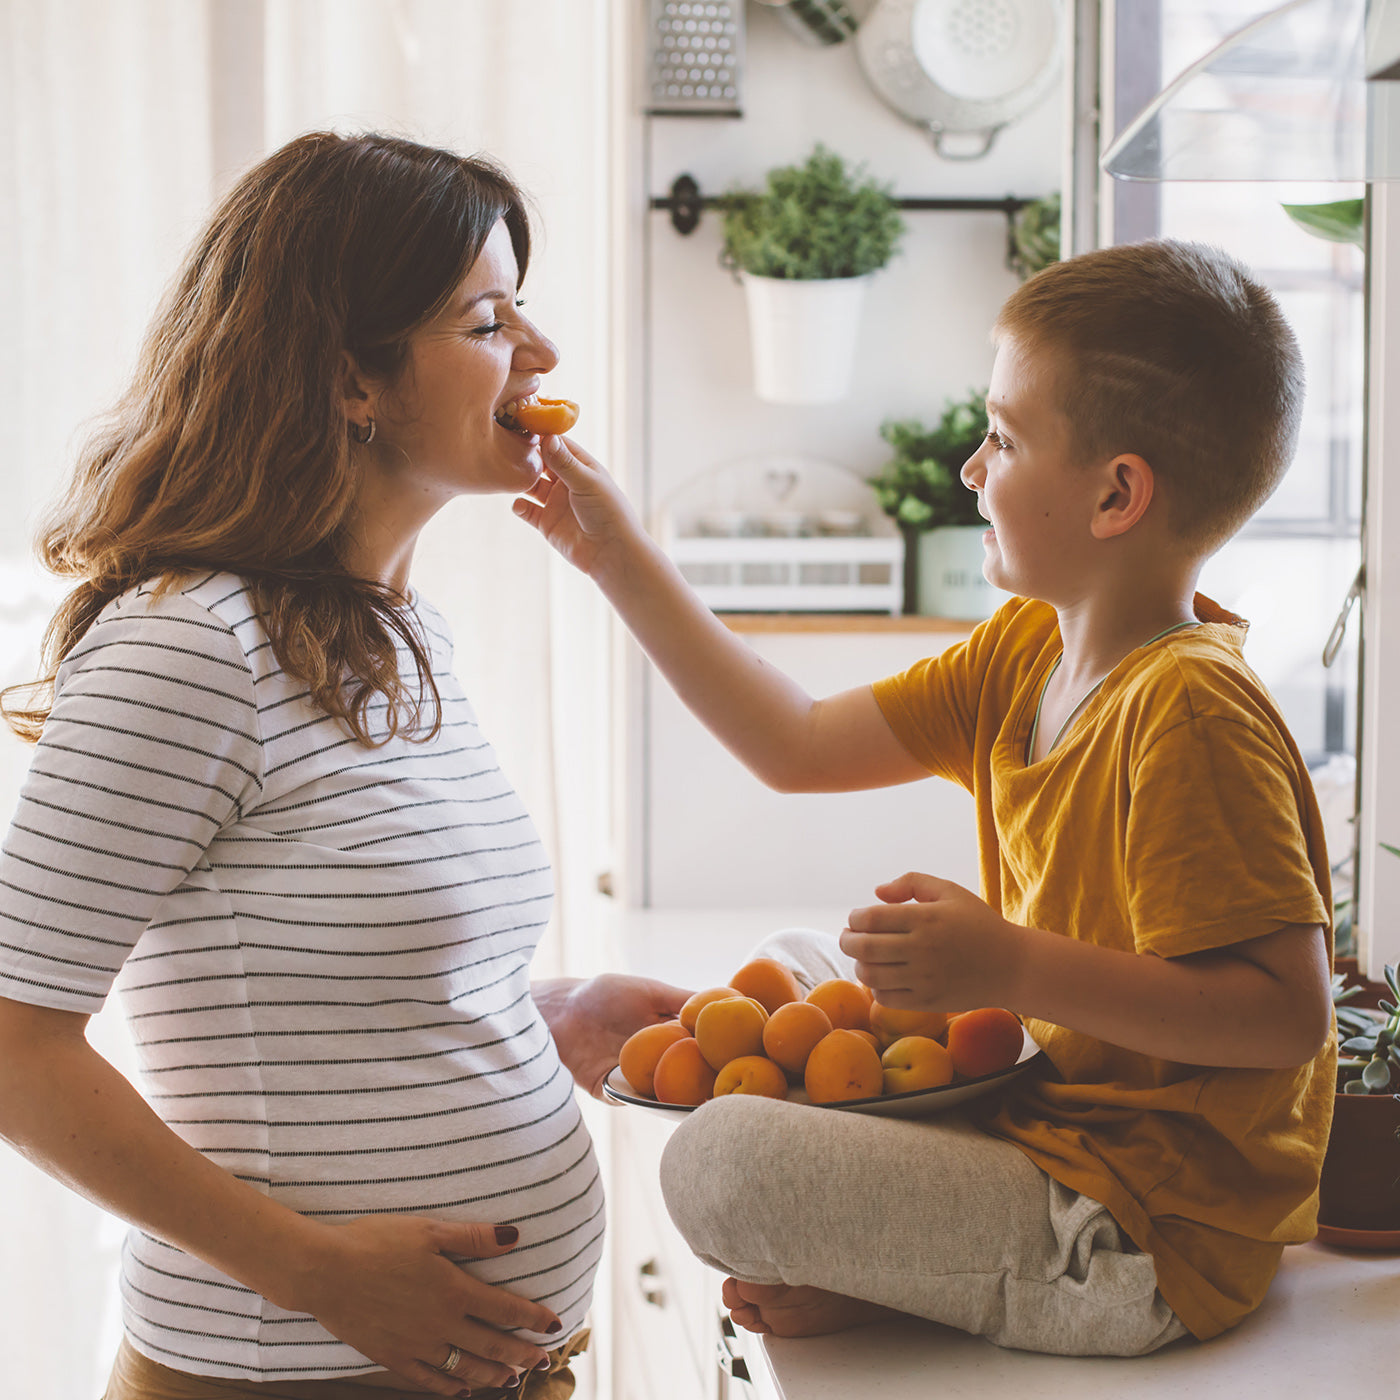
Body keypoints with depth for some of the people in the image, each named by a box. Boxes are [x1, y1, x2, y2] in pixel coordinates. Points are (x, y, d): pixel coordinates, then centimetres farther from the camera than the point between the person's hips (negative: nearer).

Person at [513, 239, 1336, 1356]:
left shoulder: (1188, 715, -24)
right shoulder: (1024, 654, 4)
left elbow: (1287, 1010, -28)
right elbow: (799, 747, 8)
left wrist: (1014, 970, -32)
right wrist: (622, 559, 9)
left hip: (1147, 1242, -10)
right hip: (1046, 1108, 10)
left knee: (720, 1164, -21)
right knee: (790, 970, 24)